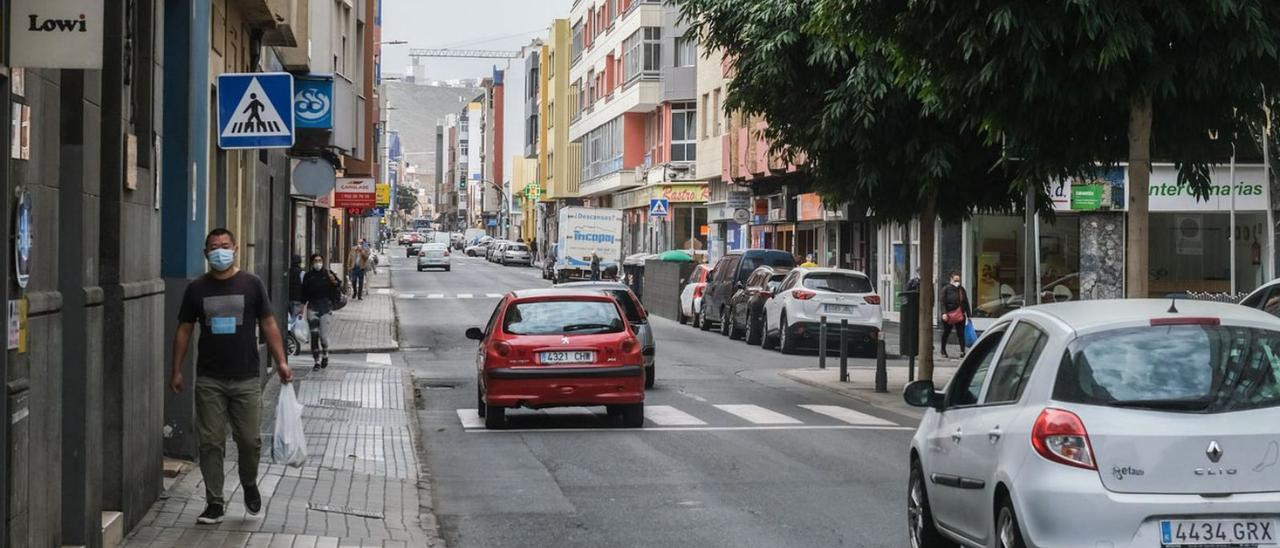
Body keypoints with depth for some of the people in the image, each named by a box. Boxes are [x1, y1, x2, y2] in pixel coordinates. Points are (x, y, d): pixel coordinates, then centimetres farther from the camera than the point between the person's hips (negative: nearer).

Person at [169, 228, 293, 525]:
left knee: (249, 439, 0)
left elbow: (268, 325, 4)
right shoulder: (197, 288, 5)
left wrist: (281, 361, -5)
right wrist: (176, 371, 7)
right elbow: (184, 330, 10)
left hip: (246, 378, -1)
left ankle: (249, 484, 28)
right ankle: (215, 503, 10)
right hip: (209, 381, 1)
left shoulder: (251, 284, 2)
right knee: (210, 443, 1)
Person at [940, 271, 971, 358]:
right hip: (949, 315, -3)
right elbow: (943, 302, -9)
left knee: (961, 333, -3)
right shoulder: (946, 289, -4)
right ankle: (943, 351, 23)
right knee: (946, 333, 9)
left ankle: (962, 351, -5)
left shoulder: (961, 289, 10)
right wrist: (944, 313, -21)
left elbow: (966, 302, 14)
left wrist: (968, 315, 12)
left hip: (960, 315, 3)